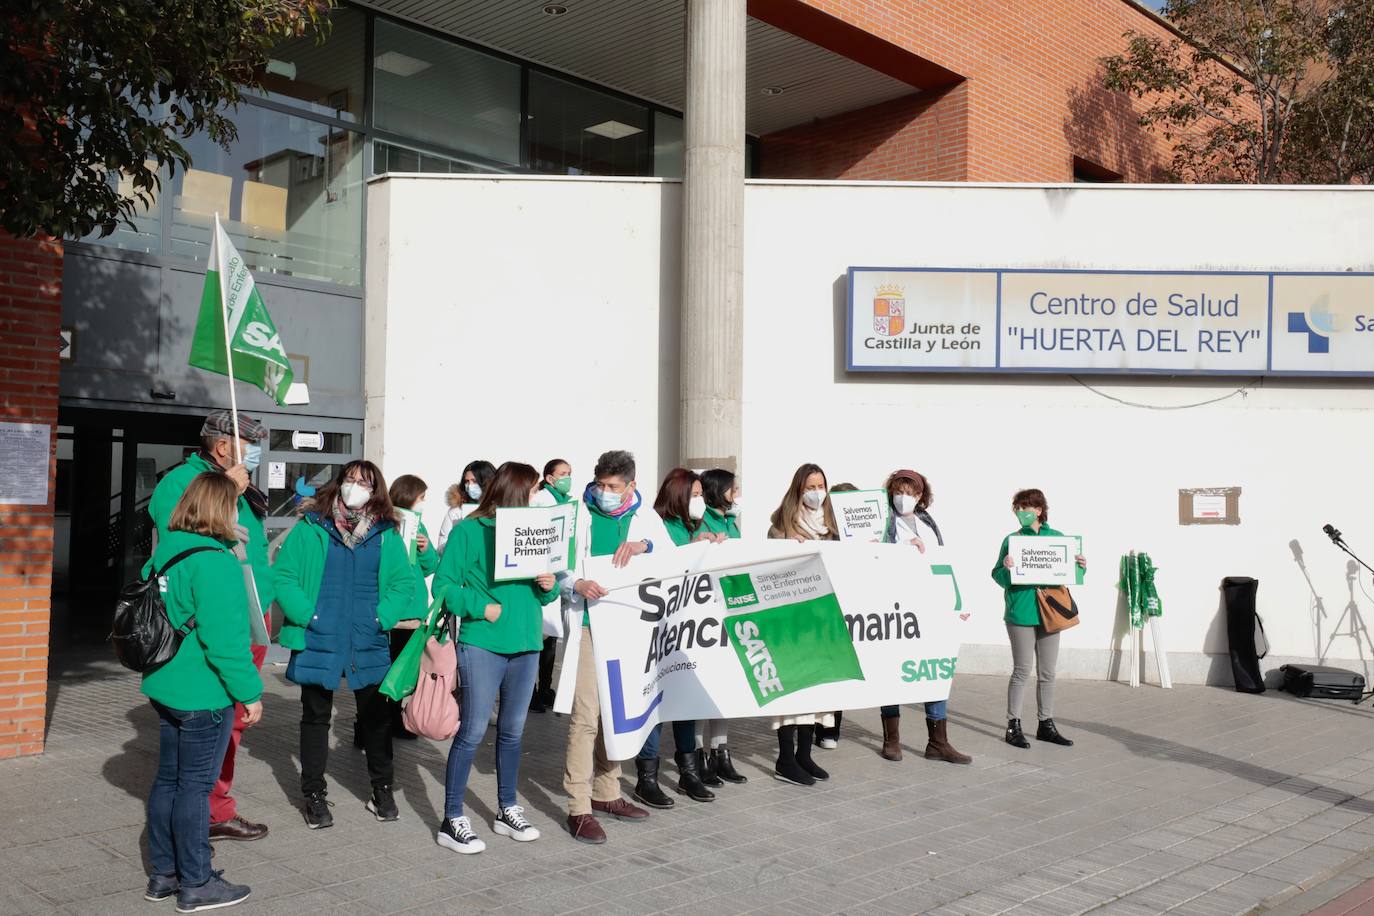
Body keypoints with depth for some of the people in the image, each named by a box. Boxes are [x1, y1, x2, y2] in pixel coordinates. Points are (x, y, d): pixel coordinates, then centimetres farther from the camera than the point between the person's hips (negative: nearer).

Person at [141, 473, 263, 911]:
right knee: (195, 785, 1)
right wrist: (249, 692, -17)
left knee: (168, 778, 16)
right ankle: (195, 884, 13)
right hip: (204, 694, -9)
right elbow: (225, 639, -24)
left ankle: (163, 874, 28)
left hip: (165, 688, 9)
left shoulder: (164, 552, 8)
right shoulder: (215, 562, -21)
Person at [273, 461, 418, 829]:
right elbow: (282, 576, -7)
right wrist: (307, 616, -14)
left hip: (369, 644, 2)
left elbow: (404, 582, 2)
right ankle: (314, 794, 24)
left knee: (375, 716, 12)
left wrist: (382, 617, -10)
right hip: (317, 642, -2)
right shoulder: (310, 529, -4)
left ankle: (382, 789, 28)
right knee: (316, 718, 10)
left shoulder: (386, 535, 3)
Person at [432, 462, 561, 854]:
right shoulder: (470, 531, -7)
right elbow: (444, 586, -8)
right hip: (482, 645, -6)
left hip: (526, 645, 6)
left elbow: (543, 593, 16)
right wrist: (481, 608, -17)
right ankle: (452, 821, 7)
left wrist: (549, 586, -5)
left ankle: (507, 810, 29)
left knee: (512, 731, 15)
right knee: (473, 731, -4)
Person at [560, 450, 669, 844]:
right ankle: (579, 807, -3)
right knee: (586, 714, -10)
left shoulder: (645, 517, 9)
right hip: (588, 622, -4)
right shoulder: (579, 514, 0)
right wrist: (578, 583, -23)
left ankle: (606, 792, 27)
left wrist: (643, 544, -18)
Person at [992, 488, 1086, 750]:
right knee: (1022, 671, -1)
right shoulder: (1012, 540, 0)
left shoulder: (1057, 538, 8)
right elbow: (999, 577, -3)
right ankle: (1013, 726, 7)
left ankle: (1046, 725, 21)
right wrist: (1006, 568, -23)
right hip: (1021, 613, -3)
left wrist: (1081, 567, -7)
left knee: (1047, 673, 10)